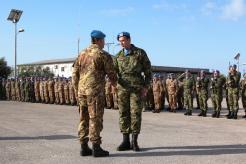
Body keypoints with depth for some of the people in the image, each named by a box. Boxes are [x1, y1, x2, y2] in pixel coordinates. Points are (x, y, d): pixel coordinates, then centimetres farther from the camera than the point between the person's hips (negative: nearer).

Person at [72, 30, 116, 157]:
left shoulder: (82, 54, 14)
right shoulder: (103, 55, -4)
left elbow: (75, 74, 12)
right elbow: (111, 74, 0)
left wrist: (77, 91, 18)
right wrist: (114, 83, 21)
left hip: (82, 90, 6)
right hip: (95, 91, -6)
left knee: (84, 119, 9)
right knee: (95, 119, -4)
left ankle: (84, 148, 12)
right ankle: (96, 148, -1)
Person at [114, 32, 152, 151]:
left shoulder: (140, 53, 3)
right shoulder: (118, 56, 13)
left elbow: (148, 71, 3)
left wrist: (146, 86, -5)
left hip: (137, 87, -3)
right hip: (122, 87, 3)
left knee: (135, 113, -3)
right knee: (123, 113, 3)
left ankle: (134, 142, 6)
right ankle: (126, 141, 11)